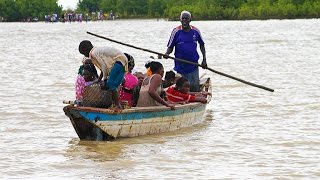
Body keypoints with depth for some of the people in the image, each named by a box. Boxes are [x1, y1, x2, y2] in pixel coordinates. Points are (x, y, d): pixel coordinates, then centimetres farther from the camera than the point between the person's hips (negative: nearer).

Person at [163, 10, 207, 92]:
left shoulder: (196, 31, 0)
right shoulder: (176, 31, -6)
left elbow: (201, 45, 15)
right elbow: (170, 47, -1)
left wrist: (204, 59, 7)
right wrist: (167, 53, -23)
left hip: (193, 66, 1)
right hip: (180, 66, -1)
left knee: (195, 89, 1)